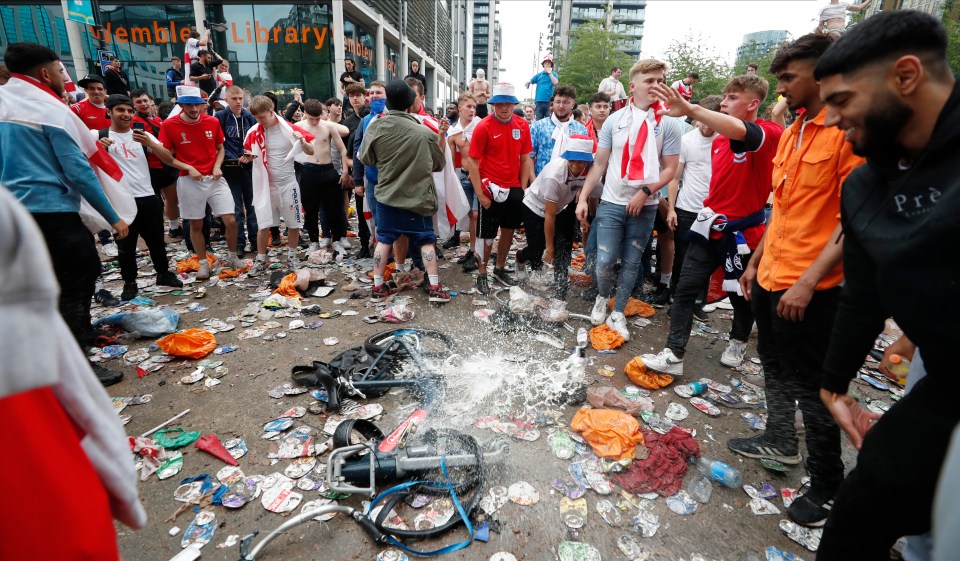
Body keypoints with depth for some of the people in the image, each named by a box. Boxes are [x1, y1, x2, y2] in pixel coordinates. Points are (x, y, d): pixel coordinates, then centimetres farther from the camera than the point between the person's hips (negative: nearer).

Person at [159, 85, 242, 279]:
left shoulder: (213, 122, 1)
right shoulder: (169, 125, -6)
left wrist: (217, 167, -4)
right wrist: (188, 168, -15)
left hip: (214, 178, 2)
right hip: (189, 181, -1)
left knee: (230, 220, -3)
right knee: (196, 225, 7)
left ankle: (232, 257, 18)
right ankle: (203, 263, 21)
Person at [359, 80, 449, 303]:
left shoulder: (374, 128, -9)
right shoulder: (423, 132, -13)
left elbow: (366, 159, 5)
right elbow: (438, 164, 1)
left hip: (386, 195, 2)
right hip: (417, 196, -2)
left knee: (383, 240, 13)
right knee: (426, 241, 8)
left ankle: (377, 287, 18)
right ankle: (435, 288, 7)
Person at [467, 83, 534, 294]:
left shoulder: (522, 125, 2)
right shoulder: (484, 127, -10)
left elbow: (526, 158, 9)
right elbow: (472, 162, -10)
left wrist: (523, 188, 3)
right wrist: (479, 194, -14)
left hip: (514, 188, 5)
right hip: (491, 190, -4)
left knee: (509, 231, 15)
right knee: (487, 235, 4)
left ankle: (500, 268, 33)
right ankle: (482, 274, 20)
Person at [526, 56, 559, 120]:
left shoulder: (553, 74, 8)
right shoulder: (539, 74, 13)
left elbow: (555, 83, -10)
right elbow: (530, 81, 10)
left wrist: (549, 72, -6)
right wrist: (528, 83, -14)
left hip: (549, 101, -2)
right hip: (539, 101, 2)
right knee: (538, 120, 3)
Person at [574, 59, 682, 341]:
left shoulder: (669, 124, -2)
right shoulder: (614, 121, 3)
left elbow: (669, 169, -2)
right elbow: (599, 164, 4)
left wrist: (645, 192, -16)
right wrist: (583, 197, -1)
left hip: (645, 207, 0)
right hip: (611, 202, 0)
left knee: (631, 263, 8)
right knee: (605, 262, -5)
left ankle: (618, 314, 23)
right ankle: (602, 297, 26)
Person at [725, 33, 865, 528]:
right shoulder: (792, 133, 11)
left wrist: (808, 282, -22)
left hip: (809, 287, -8)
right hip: (770, 277, 8)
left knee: (809, 384, 3)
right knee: (774, 365, 20)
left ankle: (826, 485, 20)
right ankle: (780, 440, 40)